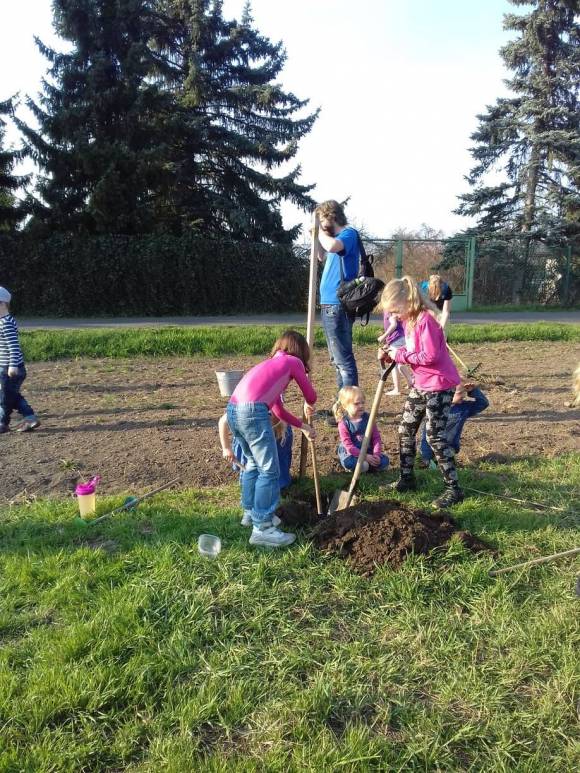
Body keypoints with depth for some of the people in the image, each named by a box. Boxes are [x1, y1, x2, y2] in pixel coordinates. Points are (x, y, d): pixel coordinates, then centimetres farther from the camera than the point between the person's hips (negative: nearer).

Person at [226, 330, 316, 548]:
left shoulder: (271, 364, 32)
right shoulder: (293, 362, 11)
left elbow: (277, 409, 35)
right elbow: (311, 396, 19)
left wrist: (303, 426, 42)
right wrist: (308, 407, 42)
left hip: (233, 410, 8)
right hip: (253, 412, -8)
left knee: (253, 463, 25)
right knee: (269, 470, 0)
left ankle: (250, 511, 38)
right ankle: (262, 528, 3)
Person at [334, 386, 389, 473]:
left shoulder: (368, 418, -1)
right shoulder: (344, 424, -12)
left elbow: (376, 437, 0)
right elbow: (348, 446, -16)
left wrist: (376, 454, -16)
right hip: (351, 453, -4)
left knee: (384, 461, -18)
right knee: (348, 462, -37)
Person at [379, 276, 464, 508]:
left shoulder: (425, 320, -22)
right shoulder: (409, 321, 7)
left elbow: (430, 356, -27)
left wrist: (400, 355, -19)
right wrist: (394, 355, -2)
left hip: (439, 385, -10)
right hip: (420, 384, 10)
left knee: (435, 436, -6)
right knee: (405, 429, 13)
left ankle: (453, 488, 5)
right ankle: (407, 478, 27)